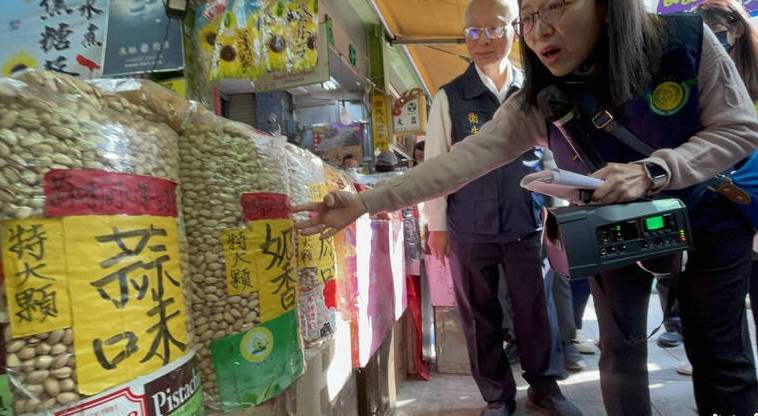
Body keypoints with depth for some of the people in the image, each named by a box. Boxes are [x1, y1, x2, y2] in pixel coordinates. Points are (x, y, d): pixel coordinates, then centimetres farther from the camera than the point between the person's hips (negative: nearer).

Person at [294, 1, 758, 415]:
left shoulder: (689, 40, -23)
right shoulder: (538, 103, -20)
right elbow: (462, 160, -25)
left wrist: (651, 171, -35)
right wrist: (365, 202, -31)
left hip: (705, 218, 0)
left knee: (720, 354, 6)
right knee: (621, 350, 7)